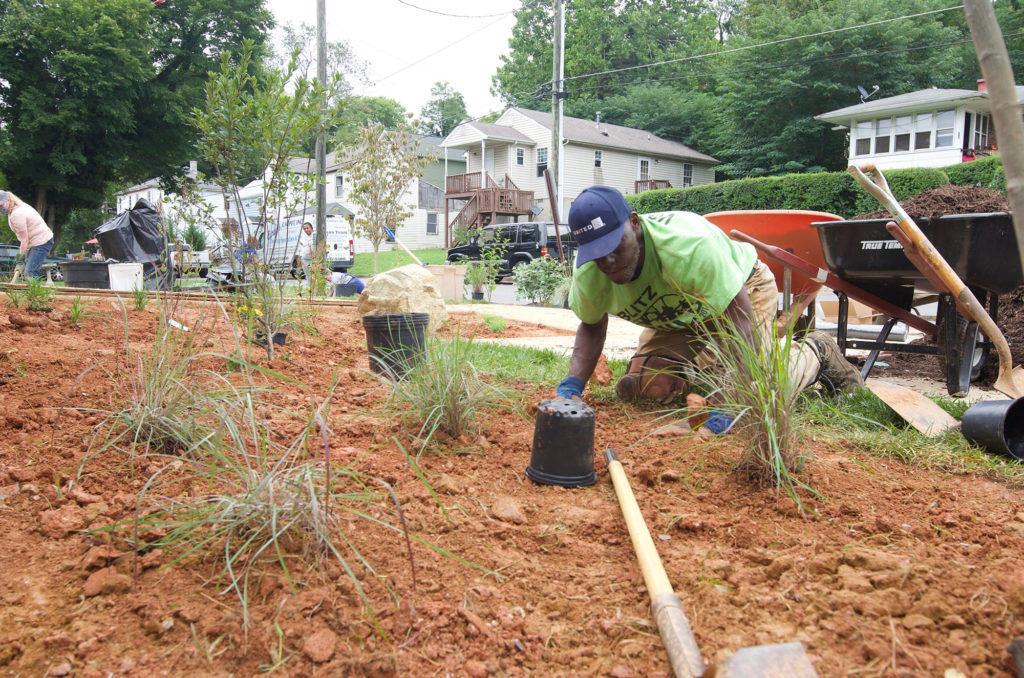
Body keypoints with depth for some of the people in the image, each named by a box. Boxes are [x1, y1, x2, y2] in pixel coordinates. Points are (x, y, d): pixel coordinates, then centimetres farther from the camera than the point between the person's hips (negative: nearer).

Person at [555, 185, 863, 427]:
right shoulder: (588, 272, -26)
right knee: (643, 386, -10)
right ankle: (696, 365, 23)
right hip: (678, 319, 5)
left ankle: (816, 352, 14)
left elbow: (739, 313, -41)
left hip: (742, 288, -5)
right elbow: (592, 326, -9)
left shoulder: (689, 245, -43)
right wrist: (572, 385, -28)